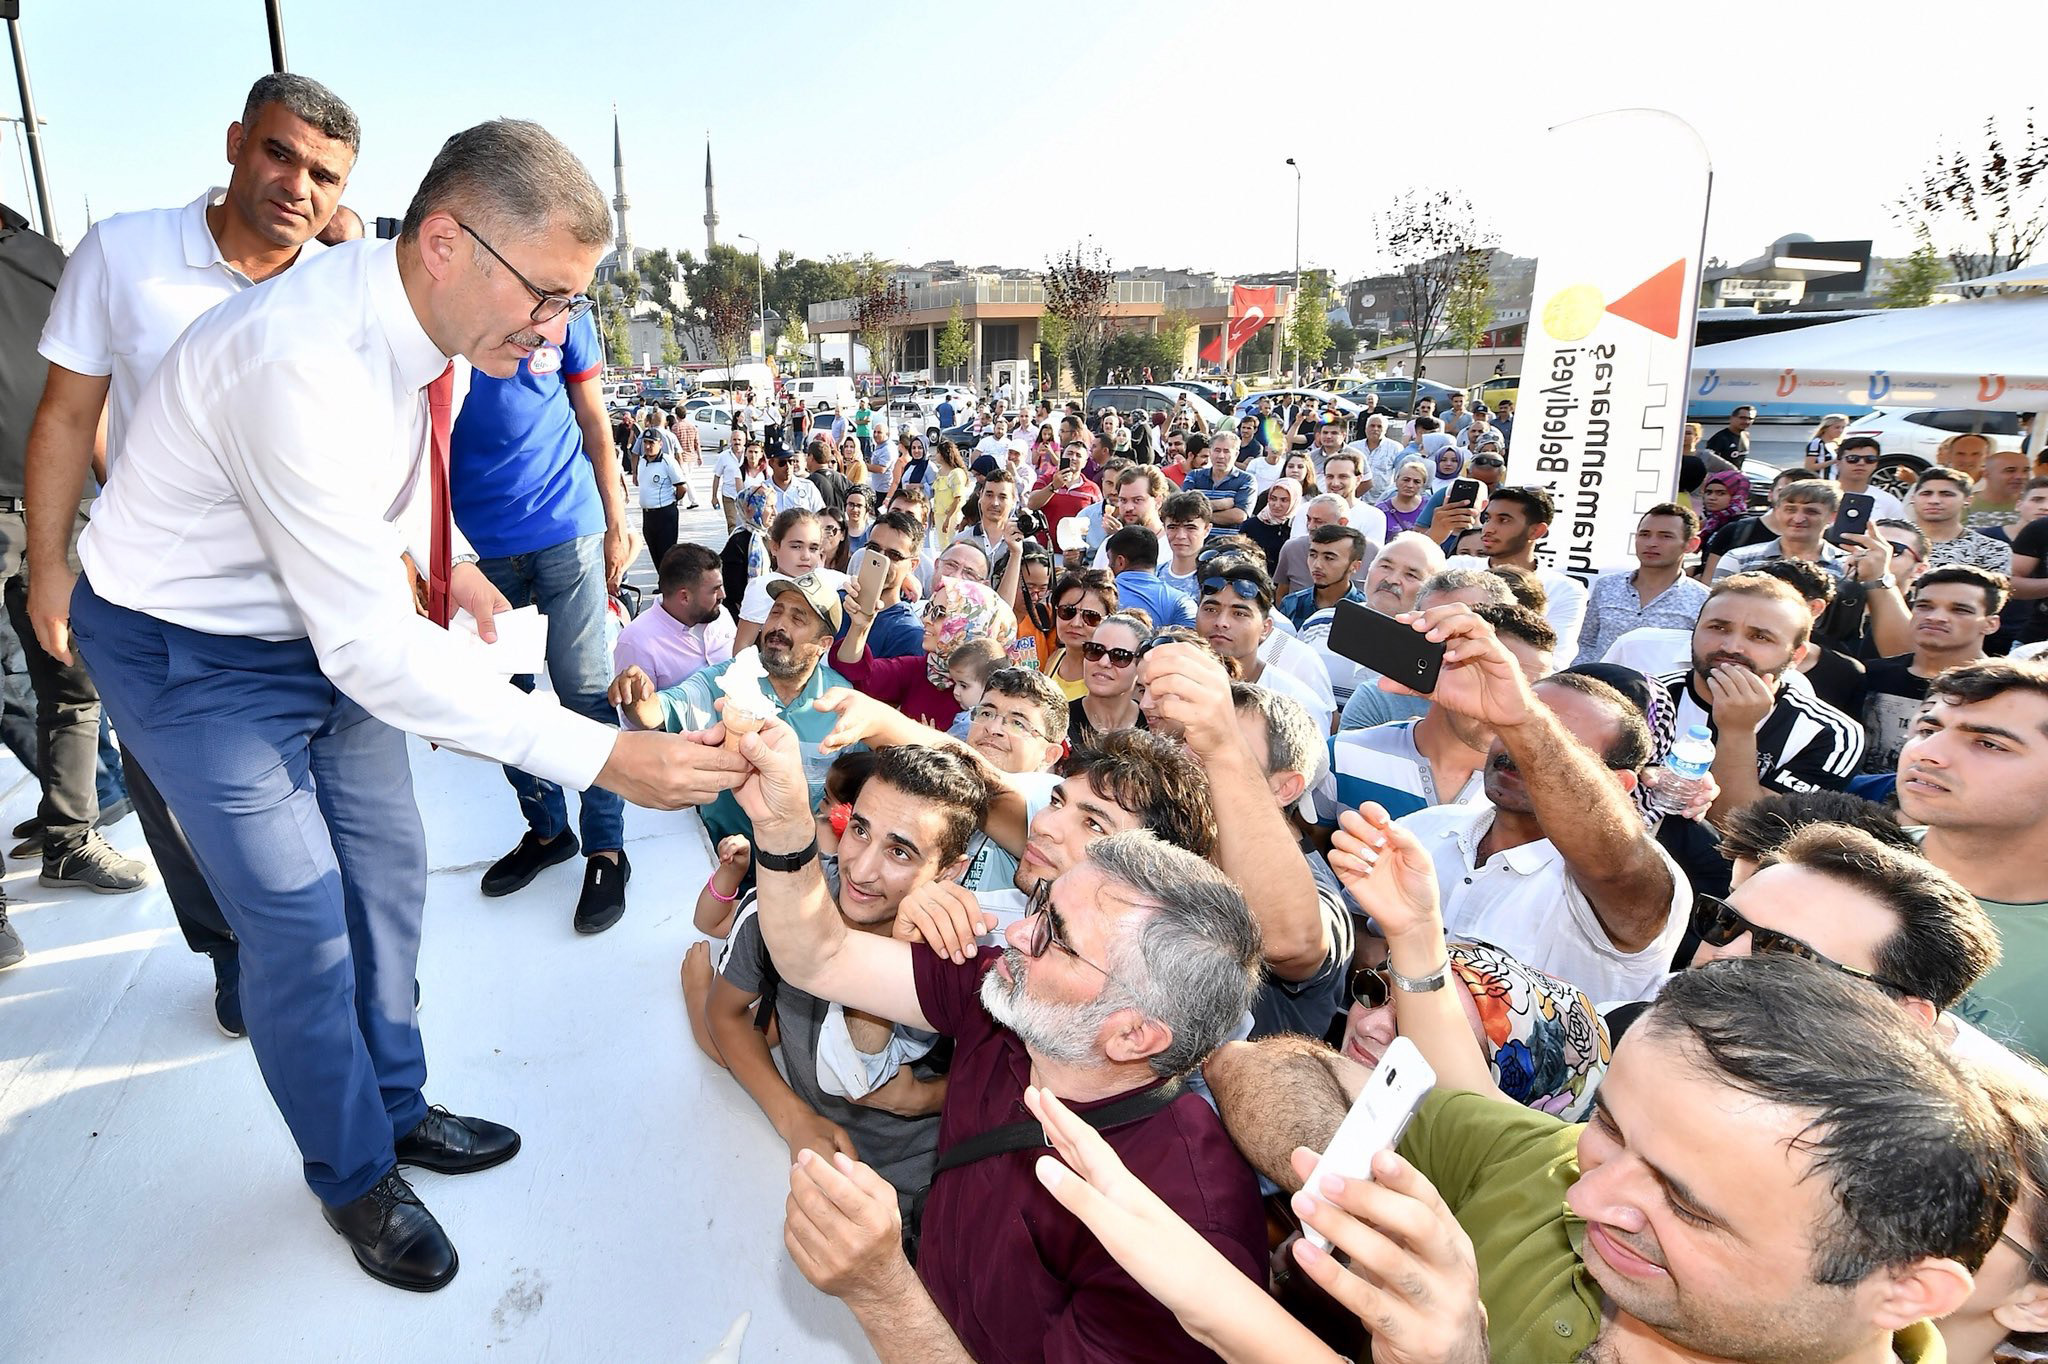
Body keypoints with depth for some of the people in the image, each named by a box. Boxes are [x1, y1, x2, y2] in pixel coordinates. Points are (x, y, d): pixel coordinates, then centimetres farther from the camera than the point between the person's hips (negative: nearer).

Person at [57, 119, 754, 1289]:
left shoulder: (416, 320, -10)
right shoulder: (300, 361, -37)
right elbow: (375, 648, -37)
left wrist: (447, 555, -2)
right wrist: (601, 754, -39)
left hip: (326, 618, 8)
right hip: (193, 653, -7)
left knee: (388, 870, 13)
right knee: (301, 923, -1)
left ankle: (397, 1108, 35)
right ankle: (356, 1178, 24)